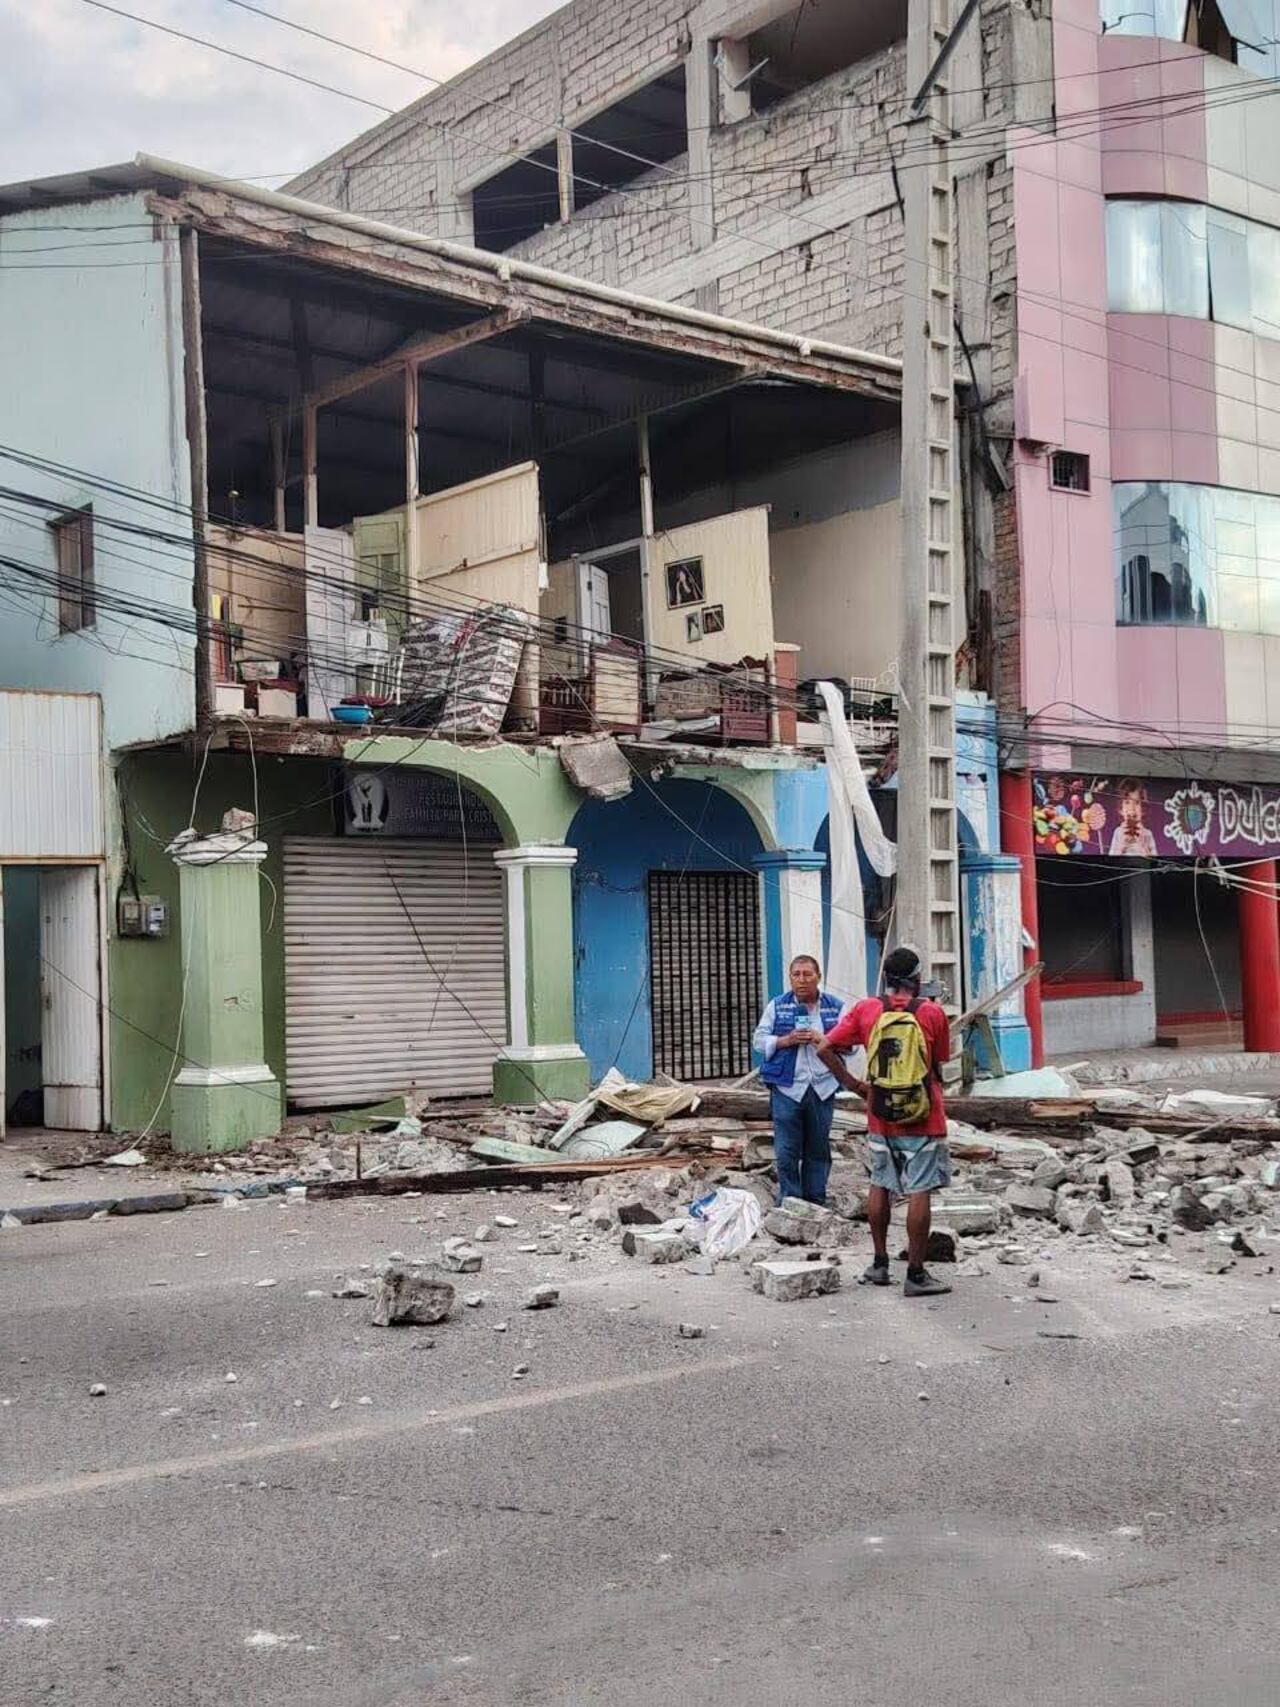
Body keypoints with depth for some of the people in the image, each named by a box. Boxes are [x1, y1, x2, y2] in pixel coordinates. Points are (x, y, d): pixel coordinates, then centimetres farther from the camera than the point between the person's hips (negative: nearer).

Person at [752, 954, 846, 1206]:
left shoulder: (836, 1008, 6)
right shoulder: (777, 1006, 5)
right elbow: (759, 1041, 4)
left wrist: (824, 1040, -14)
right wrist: (786, 1040, -12)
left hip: (822, 1089, 1)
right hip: (787, 1089, -1)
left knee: (818, 1151, 9)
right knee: (786, 1153, -4)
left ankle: (815, 1203, 20)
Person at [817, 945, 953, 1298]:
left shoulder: (865, 1010, -2)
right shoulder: (932, 1013, -8)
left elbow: (825, 1049, -5)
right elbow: (939, 1064, 3)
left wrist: (852, 1083, 2)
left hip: (880, 1117, 3)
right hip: (923, 1120, -3)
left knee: (880, 1186, 18)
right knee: (920, 1193, -1)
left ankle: (879, 1264, 25)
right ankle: (916, 1274, 1)